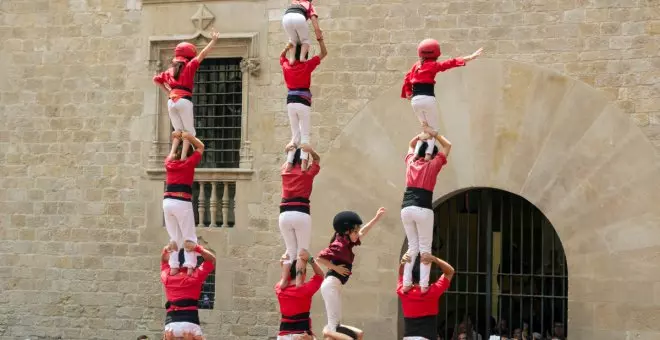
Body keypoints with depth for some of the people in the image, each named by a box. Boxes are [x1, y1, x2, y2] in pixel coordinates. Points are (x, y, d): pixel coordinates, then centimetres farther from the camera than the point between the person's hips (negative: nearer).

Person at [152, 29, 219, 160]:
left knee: (178, 130, 14)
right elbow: (202, 54, 0)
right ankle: (183, 156, -18)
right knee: (189, 131, -2)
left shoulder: (170, 70, 20)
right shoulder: (189, 66, 5)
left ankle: (172, 153, -6)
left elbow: (156, 79, 23)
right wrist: (213, 41, 4)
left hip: (171, 101, 5)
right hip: (184, 100, -5)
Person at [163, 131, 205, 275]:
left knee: (174, 237, 10)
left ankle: (173, 266, 0)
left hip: (167, 202, 4)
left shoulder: (169, 162, 14)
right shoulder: (189, 162, 3)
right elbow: (201, 147, 17)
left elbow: (172, 153, 38)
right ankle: (190, 265, -14)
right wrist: (189, 137, 13)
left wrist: (176, 139, 33)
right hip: (182, 203, -4)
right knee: (189, 237, 0)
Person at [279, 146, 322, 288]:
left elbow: (288, 160, 38)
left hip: (284, 215, 3)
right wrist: (309, 150, 9)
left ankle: (284, 279, -5)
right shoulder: (308, 172, 6)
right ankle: (299, 280, -18)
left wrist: (290, 150, 23)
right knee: (302, 251, 2)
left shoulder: (285, 170, 14)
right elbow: (317, 159, 25)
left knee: (290, 251, 14)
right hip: (301, 214, -3)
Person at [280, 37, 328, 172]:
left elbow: (281, 57, 30)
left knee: (295, 135, 13)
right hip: (303, 102, -4)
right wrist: (320, 38, 4)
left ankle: (289, 164, 3)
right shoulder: (307, 65, -7)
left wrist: (287, 47, 17)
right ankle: (304, 161, -21)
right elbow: (324, 53, 1)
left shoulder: (286, 66, 5)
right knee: (305, 135, -2)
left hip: (290, 102, 4)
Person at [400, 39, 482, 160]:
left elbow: (407, 79, 13)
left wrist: (408, 93, 19)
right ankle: (428, 154, -17)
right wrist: (471, 57, -10)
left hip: (415, 100, 5)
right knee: (433, 129, 4)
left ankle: (415, 154, 7)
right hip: (428, 99, -5)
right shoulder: (433, 65, -1)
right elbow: (451, 63, -8)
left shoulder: (417, 65, 14)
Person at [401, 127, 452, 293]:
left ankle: (406, 283, 3)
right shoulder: (433, 165, 5)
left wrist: (422, 135, 29)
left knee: (412, 247, 13)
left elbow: (411, 145, 37)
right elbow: (448, 145, 17)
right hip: (423, 209, -4)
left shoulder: (411, 162, 14)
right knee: (425, 248, 2)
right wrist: (433, 134, 20)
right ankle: (424, 284, -8)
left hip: (406, 208, 4)